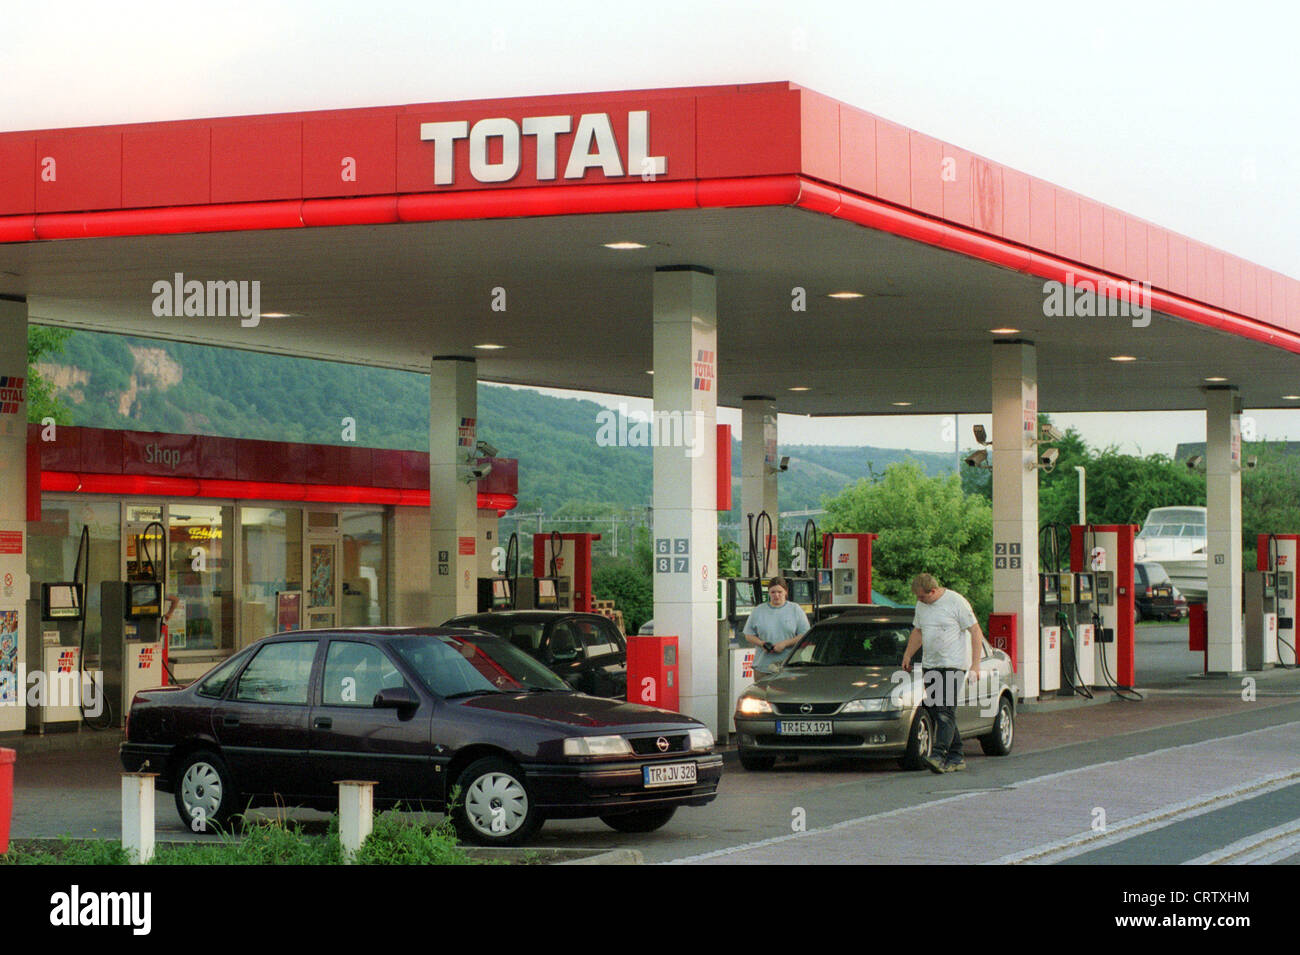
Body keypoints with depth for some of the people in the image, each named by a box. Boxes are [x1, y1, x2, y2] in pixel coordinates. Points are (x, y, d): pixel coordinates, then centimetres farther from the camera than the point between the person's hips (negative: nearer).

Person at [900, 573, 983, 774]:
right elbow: (917, 631, 27)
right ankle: (956, 758, 9)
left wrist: (975, 665, -13)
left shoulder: (956, 602, -9)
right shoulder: (921, 605, 12)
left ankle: (938, 755, -27)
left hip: (953, 664, -7)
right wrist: (907, 655, 15)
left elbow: (976, 632, -7)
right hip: (929, 666, 7)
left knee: (946, 711, -17)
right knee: (936, 712, 3)